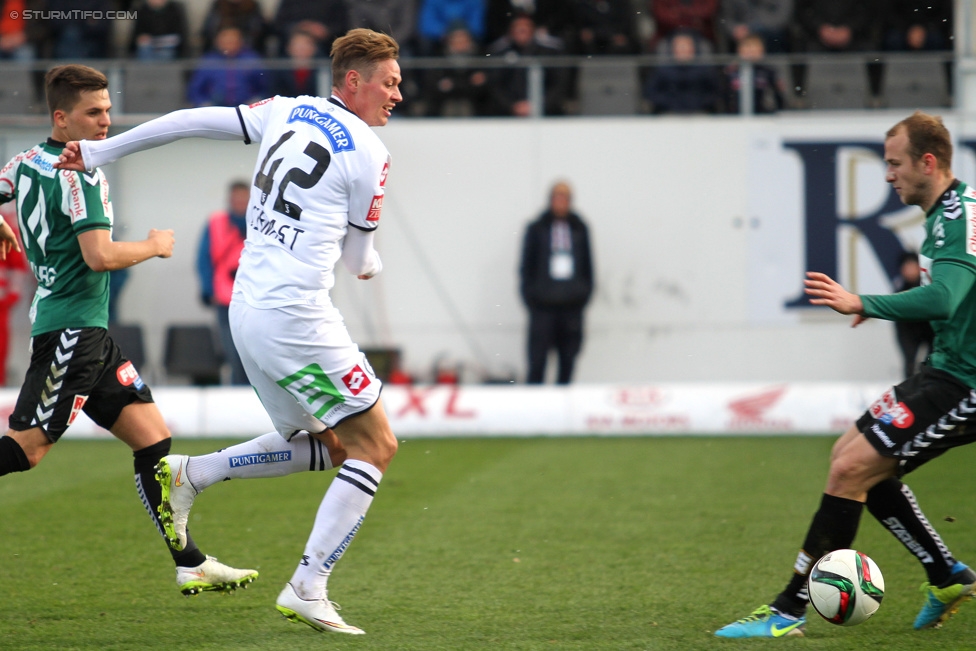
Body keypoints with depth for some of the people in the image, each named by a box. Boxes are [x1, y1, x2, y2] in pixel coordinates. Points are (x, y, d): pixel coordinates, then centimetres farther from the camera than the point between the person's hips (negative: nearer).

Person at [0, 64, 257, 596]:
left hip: (88, 333, 10)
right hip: (71, 327, -10)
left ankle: (190, 564, 5)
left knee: (151, 435, 6)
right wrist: (153, 247, -6)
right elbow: (100, 257, -23)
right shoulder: (79, 174, -14)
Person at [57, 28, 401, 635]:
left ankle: (187, 475, 11)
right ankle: (308, 590, -8)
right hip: (296, 317, -8)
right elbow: (360, 260, 3)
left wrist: (99, 152, 24)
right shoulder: (369, 152, -6)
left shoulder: (287, 112, 12)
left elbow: (190, 121, 15)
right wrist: (372, 264, 29)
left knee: (328, 446, 19)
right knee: (375, 446, -2)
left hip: (248, 309, 8)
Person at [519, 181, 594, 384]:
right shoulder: (537, 229, 4)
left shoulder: (579, 229, 10)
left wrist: (584, 295, 4)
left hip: (572, 306, 2)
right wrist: (530, 296, -4)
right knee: (537, 362, -6)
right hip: (543, 306, -2)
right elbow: (527, 265, 4)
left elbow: (588, 265, 14)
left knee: (568, 363, 3)